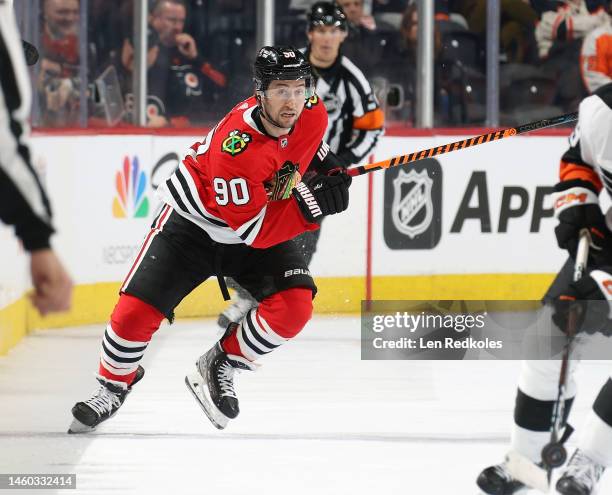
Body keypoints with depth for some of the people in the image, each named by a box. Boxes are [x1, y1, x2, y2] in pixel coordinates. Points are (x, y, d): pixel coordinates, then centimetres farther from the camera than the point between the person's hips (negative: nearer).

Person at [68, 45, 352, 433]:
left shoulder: (313, 114, -17)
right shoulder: (237, 146, -37)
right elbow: (254, 231, -33)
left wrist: (329, 167, 3)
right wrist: (310, 206, -41)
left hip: (266, 228, 5)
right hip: (196, 221, -5)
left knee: (294, 306, -18)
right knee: (137, 311, -11)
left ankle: (220, 367, 4)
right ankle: (114, 385, 19)